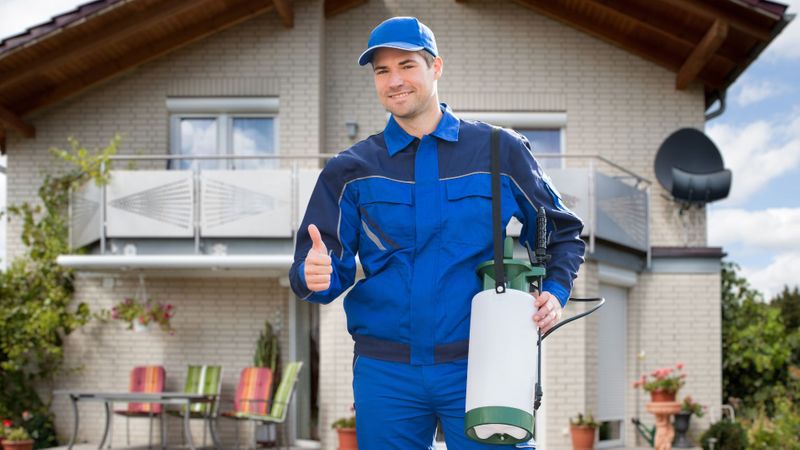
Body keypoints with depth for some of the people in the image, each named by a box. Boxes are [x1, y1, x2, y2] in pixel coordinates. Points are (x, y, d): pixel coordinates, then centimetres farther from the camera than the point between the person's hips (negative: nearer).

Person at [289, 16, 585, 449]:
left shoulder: (501, 151, 4)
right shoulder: (351, 170, 6)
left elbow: (562, 234, 13)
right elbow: (323, 266, 2)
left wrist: (555, 292, -5)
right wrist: (315, 275, -21)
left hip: (478, 366, -1)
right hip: (385, 373, 1)